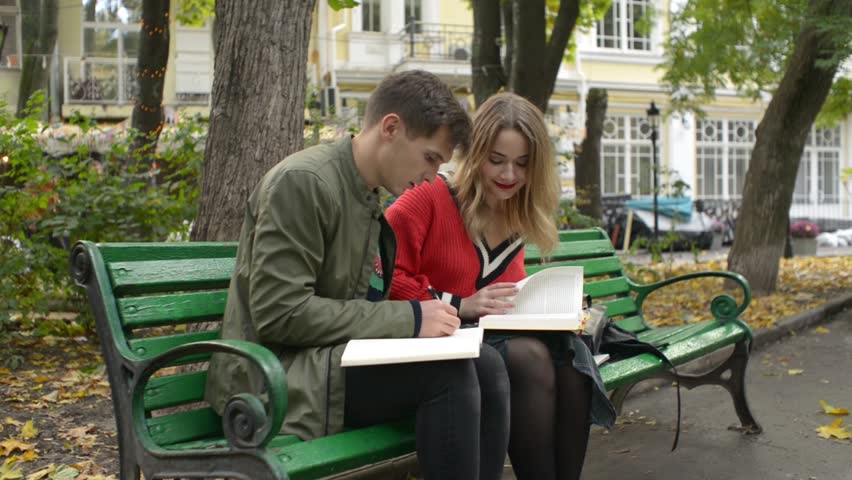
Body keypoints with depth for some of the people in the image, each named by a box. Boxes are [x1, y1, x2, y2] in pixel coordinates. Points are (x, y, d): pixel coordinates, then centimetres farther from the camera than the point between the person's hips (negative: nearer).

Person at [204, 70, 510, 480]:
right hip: (277, 379, -8)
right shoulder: (302, 182, -15)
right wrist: (409, 318, -19)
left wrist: (421, 314, -2)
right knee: (448, 371, -25)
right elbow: (280, 314, -21)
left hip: (335, 359, 8)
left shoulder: (368, 197, 11)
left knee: (486, 366, -10)